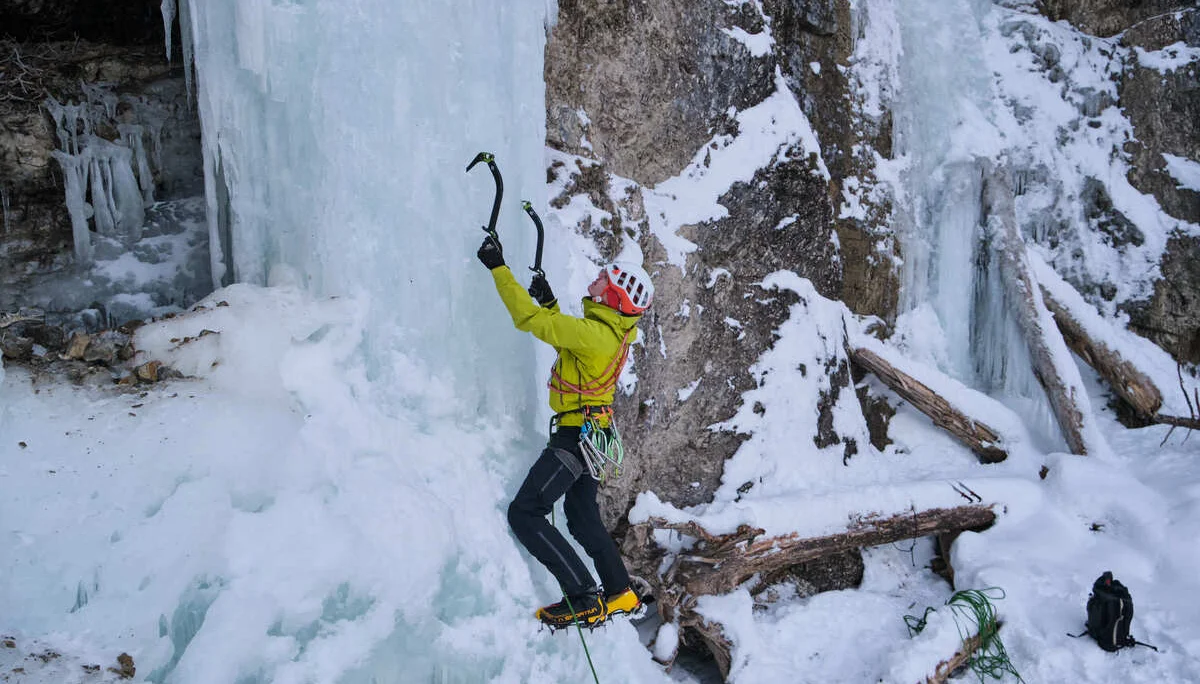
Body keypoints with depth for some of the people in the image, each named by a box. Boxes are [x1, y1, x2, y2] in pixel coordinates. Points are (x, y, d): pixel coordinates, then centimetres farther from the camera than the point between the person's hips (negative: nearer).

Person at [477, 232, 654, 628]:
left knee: (524, 514, -10)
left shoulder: (595, 334, -22)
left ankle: (583, 599, -10)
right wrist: (550, 304, 18)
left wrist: (498, 267, -16)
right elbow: (565, 338, 27)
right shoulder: (613, 332, 7)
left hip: (576, 436, -10)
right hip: (590, 434, 10)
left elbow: (529, 319, -23)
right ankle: (620, 595, 29)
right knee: (583, 520, 21)